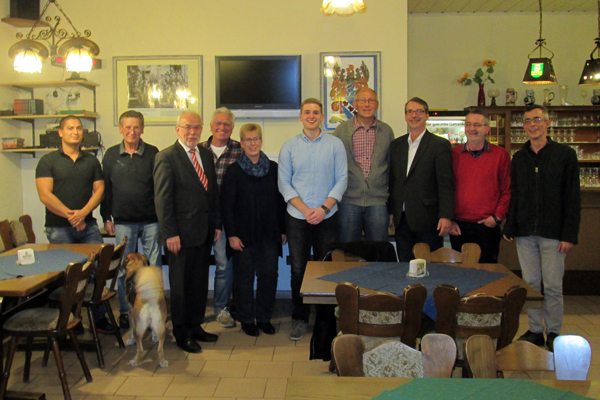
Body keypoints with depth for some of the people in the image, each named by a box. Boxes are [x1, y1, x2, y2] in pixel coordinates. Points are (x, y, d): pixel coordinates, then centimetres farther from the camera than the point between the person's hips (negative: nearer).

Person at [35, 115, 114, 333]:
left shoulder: (92, 161, 12)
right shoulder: (48, 161, 2)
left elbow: (99, 190, 5)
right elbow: (45, 195, -7)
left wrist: (83, 213, -11)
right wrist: (70, 215, -11)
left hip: (88, 225, 3)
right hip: (59, 228, -3)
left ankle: (99, 318, 10)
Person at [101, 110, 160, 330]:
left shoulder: (152, 153, 2)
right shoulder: (111, 155, 6)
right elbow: (105, 188, 9)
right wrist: (106, 217, 5)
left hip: (150, 221, -1)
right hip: (123, 222, 1)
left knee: (154, 267, 4)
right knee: (123, 269, 8)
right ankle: (124, 311, 21)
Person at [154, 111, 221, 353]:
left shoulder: (206, 154, 11)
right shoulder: (166, 157, -8)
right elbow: (162, 199, -12)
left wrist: (217, 224, 10)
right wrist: (170, 233, -15)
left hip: (204, 231, 6)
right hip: (181, 233, -6)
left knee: (200, 282, 14)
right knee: (180, 285, 6)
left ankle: (196, 327, 28)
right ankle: (182, 334, 19)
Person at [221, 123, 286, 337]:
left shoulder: (273, 168, 6)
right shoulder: (234, 170, -2)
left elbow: (280, 200, 8)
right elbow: (226, 204, -4)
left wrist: (283, 230, 6)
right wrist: (231, 235, -10)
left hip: (269, 233, 3)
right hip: (244, 234, -2)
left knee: (269, 275, 5)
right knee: (244, 277, 6)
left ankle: (264, 318, 21)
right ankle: (246, 320, 20)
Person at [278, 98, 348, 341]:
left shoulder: (335, 145, 4)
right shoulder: (289, 147, 5)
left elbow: (342, 179, 0)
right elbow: (284, 183, 2)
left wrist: (324, 208, -11)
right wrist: (305, 209, -9)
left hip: (327, 217, 0)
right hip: (297, 218, 0)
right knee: (298, 270, 3)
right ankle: (300, 319, 16)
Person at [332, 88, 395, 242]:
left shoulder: (387, 131, 9)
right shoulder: (341, 130, 3)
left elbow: (391, 166, 14)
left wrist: (391, 198, 11)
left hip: (378, 201, 1)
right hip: (348, 200, -1)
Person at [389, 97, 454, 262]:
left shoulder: (440, 145, -3)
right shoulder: (396, 145, 13)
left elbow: (446, 184, -8)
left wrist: (446, 216, -16)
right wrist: (389, 210, 9)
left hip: (428, 219, -4)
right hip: (402, 219, 5)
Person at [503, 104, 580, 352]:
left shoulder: (565, 155, -1)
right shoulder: (519, 158, 10)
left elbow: (573, 198, -4)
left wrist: (569, 234, -9)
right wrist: (509, 227, 4)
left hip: (553, 233, -3)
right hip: (525, 233, 4)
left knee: (553, 286, 2)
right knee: (530, 283, 9)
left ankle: (553, 333, 17)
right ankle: (535, 330, 21)